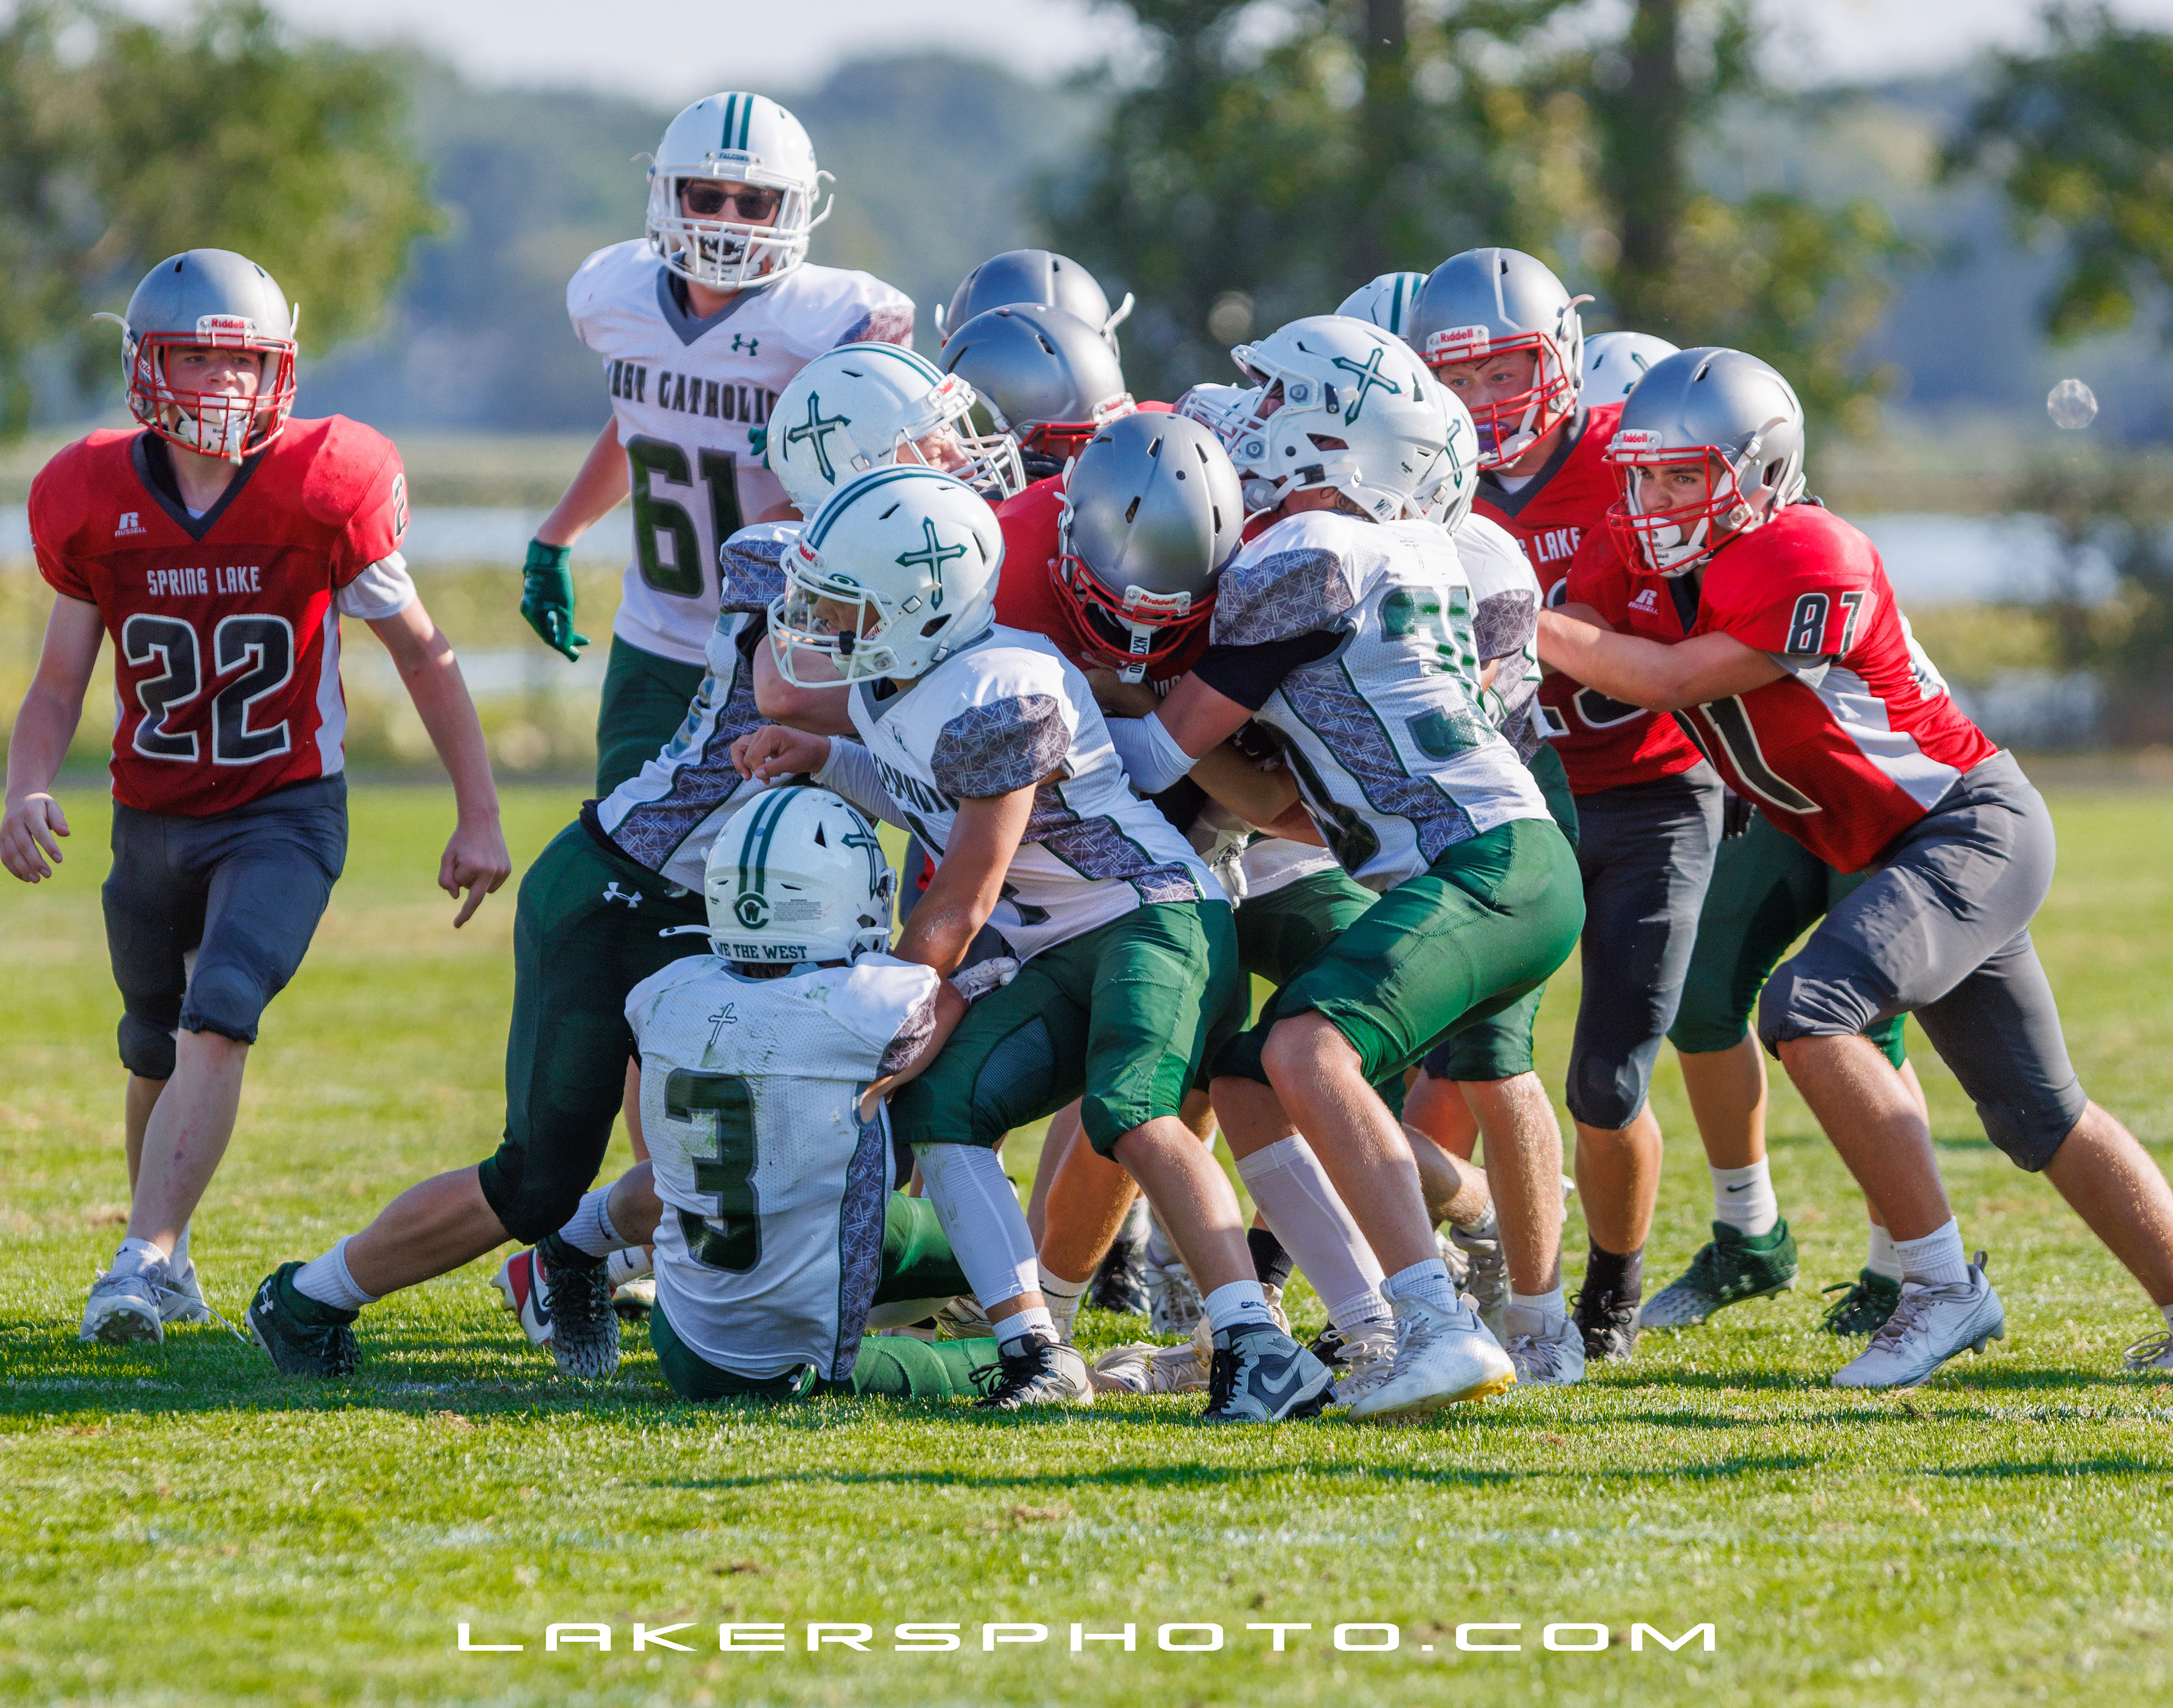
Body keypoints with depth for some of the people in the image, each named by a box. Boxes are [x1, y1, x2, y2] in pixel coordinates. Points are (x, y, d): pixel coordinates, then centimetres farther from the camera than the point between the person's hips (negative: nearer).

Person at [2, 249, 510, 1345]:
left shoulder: (323, 492, -13)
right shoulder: (95, 504, -7)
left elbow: (421, 654, -2)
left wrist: (478, 818, -2)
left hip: (285, 813, -3)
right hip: (152, 819, 3)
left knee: (218, 1019, -23)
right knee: (157, 1053, 14)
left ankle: (144, 1259, -25)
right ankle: (167, 1257, 35)